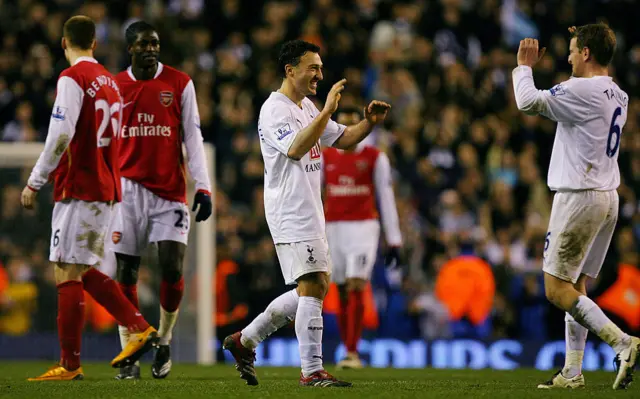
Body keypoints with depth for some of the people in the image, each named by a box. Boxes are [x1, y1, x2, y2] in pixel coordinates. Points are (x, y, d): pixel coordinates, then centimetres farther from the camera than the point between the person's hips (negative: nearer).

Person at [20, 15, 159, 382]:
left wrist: (35, 182, -14)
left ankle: (70, 365, -7)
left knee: (68, 274, -6)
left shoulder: (73, 78, -9)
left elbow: (61, 135, -19)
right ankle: (141, 329, 9)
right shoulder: (110, 81, 16)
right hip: (107, 189, 8)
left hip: (79, 190, -8)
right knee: (84, 272, 16)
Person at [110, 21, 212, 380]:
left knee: (173, 267, -11)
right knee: (126, 272, -1)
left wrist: (204, 188, -6)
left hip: (170, 190, -1)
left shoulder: (180, 84, 2)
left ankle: (164, 343, 9)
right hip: (128, 186, 1)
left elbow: (193, 138, 2)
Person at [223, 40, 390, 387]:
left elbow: (343, 139, 23)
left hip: (309, 211, 10)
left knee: (315, 286, 13)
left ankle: (245, 340, 20)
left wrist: (369, 122, 5)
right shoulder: (274, 110, -12)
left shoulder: (307, 107, 17)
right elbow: (296, 149, -28)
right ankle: (312, 371, -12)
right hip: (291, 212, -10)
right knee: (313, 286, -13)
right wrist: (327, 111, -32)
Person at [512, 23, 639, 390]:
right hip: (608, 197, 9)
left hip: (579, 198, -9)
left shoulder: (581, 90, -16)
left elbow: (529, 102, -16)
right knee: (575, 287, 13)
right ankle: (572, 372, 11)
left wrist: (525, 66, 1)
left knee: (557, 288, -6)